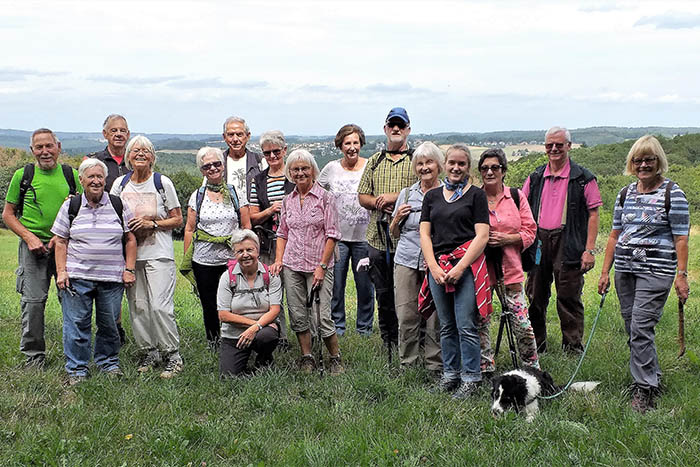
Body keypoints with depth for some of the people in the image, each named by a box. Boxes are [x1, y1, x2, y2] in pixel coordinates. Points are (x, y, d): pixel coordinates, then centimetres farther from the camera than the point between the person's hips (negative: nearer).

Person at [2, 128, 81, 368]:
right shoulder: (23, 175, 3)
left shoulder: (71, 175, 7)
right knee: (33, 300, -4)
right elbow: (8, 214, 7)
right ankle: (34, 354, 10)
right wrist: (30, 238, -7)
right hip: (33, 247, -1)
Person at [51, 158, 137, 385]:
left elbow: (130, 239, 9)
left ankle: (108, 362, 26)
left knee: (109, 323, 7)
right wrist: (61, 271, -2)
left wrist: (129, 269, 2)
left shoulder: (118, 205, 7)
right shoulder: (71, 206, 6)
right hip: (77, 276, -1)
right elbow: (61, 242, 7)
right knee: (77, 323, 0)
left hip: (112, 278, 1)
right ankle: (76, 369, 11)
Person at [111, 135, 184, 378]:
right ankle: (148, 352, 17)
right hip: (130, 253, 4)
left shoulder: (162, 183, 0)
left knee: (160, 306, -11)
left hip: (158, 254, -4)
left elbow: (178, 219, 2)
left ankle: (172, 355, -1)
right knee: (137, 306, 4)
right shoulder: (120, 183, 9)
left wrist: (152, 224, -11)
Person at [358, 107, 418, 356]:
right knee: (382, 292, 11)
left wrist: (394, 197, -14)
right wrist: (378, 202, -6)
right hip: (378, 238, 4)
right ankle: (388, 344, 22)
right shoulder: (375, 161, 16)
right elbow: (362, 195, 15)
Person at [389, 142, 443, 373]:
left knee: (435, 316, -1)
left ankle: (435, 365, 11)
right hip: (406, 260, 2)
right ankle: (407, 364, 13)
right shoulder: (406, 194, 12)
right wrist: (397, 217, -2)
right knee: (406, 316, 2)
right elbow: (394, 233, 19)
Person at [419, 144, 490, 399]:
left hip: (466, 266, -4)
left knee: (466, 326, -5)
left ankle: (470, 378, 5)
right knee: (446, 326, 10)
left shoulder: (476, 195, 3)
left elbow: (482, 236, -4)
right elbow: (424, 234, 10)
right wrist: (434, 267, -4)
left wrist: (460, 267, -12)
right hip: (437, 267, 4)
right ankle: (450, 373, 21)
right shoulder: (432, 196, 15)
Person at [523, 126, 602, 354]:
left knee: (569, 297, -1)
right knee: (535, 296, 9)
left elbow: (593, 214, -2)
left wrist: (589, 250, -9)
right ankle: (535, 346, 21)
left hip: (568, 244, -4)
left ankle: (572, 348, 10)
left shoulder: (583, 178, 1)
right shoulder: (535, 178, 12)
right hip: (538, 242, 4)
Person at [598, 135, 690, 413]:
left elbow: (681, 238, -5)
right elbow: (615, 235, 15)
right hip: (624, 269, 6)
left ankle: (644, 391, -5)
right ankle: (653, 379, 25)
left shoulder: (673, 194, -3)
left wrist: (681, 275, -11)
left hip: (656, 271, -6)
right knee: (633, 329, 9)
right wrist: (605, 271, 12)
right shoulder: (625, 194, 12)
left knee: (641, 328, -13)